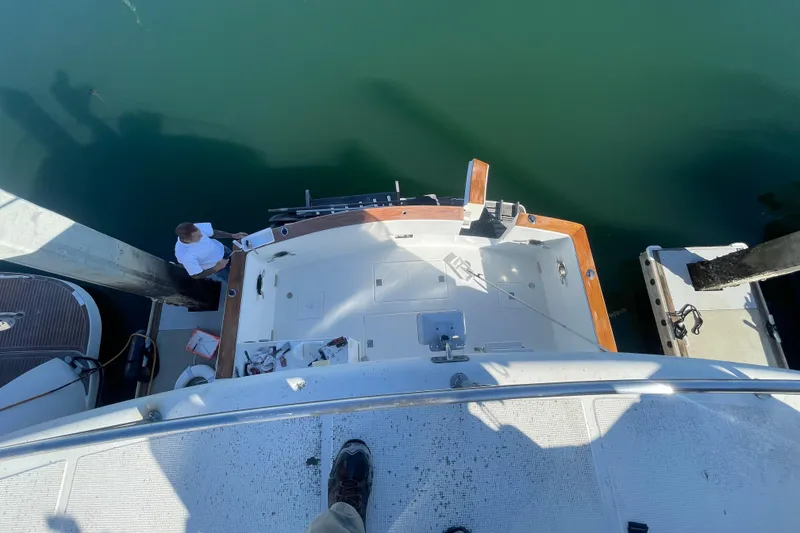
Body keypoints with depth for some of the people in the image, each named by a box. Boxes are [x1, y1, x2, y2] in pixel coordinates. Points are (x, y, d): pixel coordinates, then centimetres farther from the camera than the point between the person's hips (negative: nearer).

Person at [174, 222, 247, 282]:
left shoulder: (196, 229, -29)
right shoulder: (185, 256, -40)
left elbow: (213, 233, -7)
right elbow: (196, 276, -25)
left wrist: (233, 235, -16)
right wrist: (216, 268, -29)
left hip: (222, 250, 5)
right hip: (213, 267, -5)